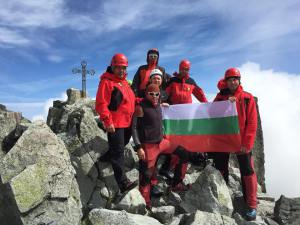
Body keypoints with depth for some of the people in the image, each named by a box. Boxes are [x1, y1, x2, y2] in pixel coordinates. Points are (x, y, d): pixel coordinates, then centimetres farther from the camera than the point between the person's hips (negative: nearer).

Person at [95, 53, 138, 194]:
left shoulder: (124, 81, 18)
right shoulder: (107, 82, -10)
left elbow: (130, 100, 26)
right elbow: (101, 103, -18)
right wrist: (107, 121, -22)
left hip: (127, 123, 9)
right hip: (115, 124, -9)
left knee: (119, 147, 23)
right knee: (118, 152, -6)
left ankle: (106, 158, 46)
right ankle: (123, 183, -2)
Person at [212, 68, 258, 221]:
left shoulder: (247, 98, -3)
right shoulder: (220, 97, 4)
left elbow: (252, 123, -8)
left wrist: (247, 144, -14)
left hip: (242, 141, -3)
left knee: (247, 172, 1)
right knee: (220, 169, 14)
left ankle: (252, 206, 15)